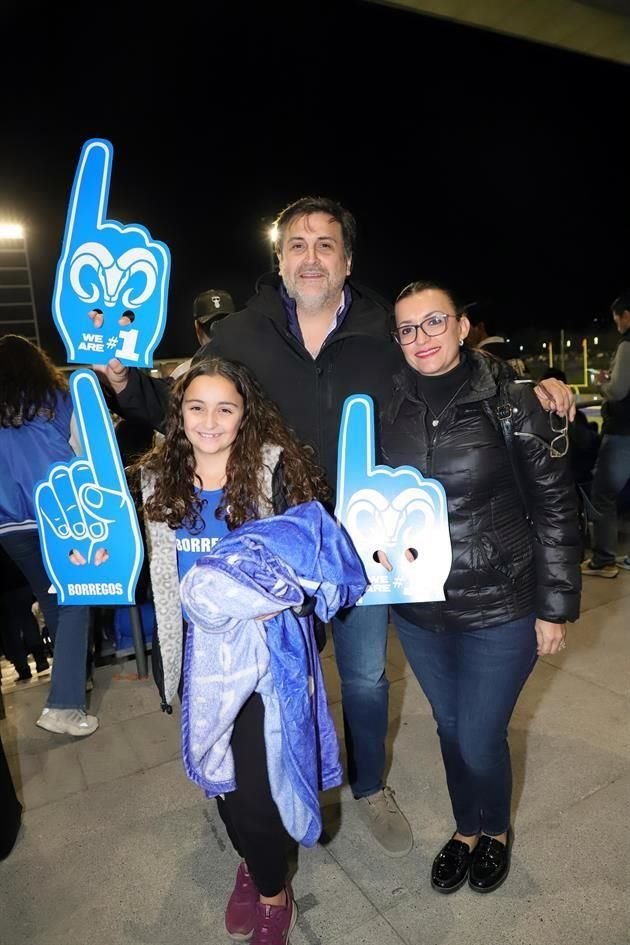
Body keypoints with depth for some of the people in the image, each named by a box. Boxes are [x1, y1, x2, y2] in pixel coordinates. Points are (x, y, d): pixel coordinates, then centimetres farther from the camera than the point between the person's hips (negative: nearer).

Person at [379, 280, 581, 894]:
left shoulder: (512, 404, -12)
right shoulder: (388, 411, -3)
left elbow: (554, 510, -7)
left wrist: (556, 607, -5)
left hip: (500, 609, -3)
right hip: (417, 610, 3)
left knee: (480, 738, 9)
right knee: (450, 727, 21)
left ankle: (496, 831, 45)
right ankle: (465, 829, 50)